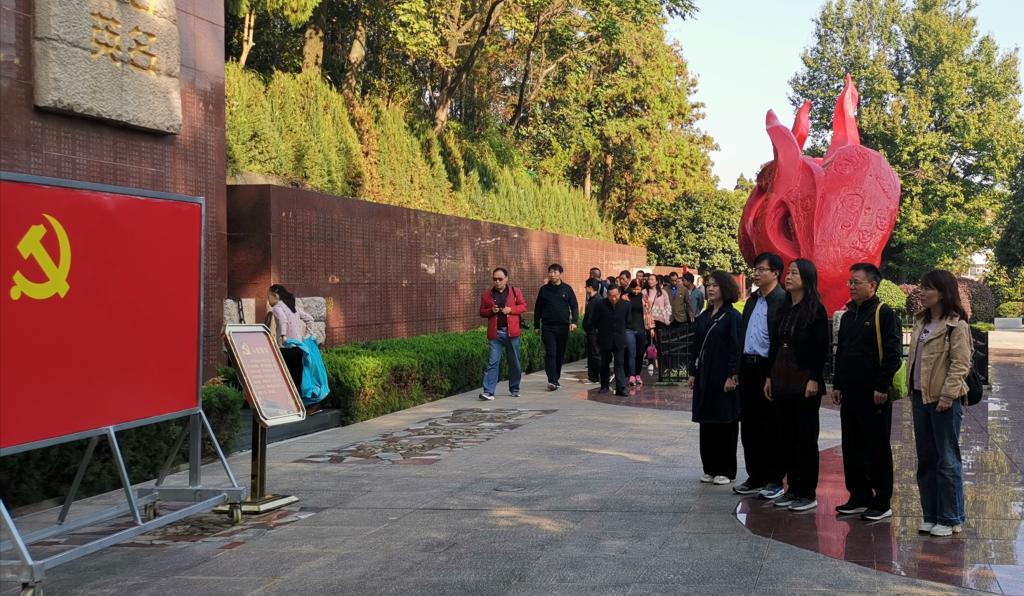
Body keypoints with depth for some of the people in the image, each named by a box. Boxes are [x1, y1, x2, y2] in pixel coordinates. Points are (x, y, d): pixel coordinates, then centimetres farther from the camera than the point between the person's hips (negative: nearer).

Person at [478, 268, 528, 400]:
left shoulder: (515, 291, 4)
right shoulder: (487, 295, 6)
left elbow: (523, 306, 6)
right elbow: (482, 312, 11)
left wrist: (511, 309, -11)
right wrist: (491, 311, -9)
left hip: (511, 332, 0)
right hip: (495, 333, 0)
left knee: (514, 363, 10)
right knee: (492, 363, -6)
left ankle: (514, 389, 24)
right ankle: (488, 391, -9)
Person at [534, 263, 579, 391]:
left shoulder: (567, 289, 4)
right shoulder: (544, 289, 4)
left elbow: (574, 306, 5)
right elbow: (538, 309, 10)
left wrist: (574, 321, -9)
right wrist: (537, 326, 9)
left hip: (563, 327, 1)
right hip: (547, 327, -1)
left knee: (560, 354, 8)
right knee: (550, 353, -11)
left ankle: (556, 379, 21)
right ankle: (552, 380, -17)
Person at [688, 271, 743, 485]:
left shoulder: (732, 317, -8)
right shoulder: (704, 316, 12)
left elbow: (736, 348, -12)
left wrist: (732, 377, -16)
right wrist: (693, 373, 10)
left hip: (724, 377, -7)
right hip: (705, 377, 7)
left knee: (725, 424, 1)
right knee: (706, 423, 10)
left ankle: (726, 470, 9)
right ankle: (710, 468, 18)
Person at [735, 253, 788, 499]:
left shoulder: (782, 300, -11)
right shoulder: (752, 301, 15)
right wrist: (739, 368, 11)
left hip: (768, 368, -8)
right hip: (748, 367, 8)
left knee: (771, 426, 1)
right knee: (749, 425, 12)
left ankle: (775, 480, 12)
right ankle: (756, 477, 23)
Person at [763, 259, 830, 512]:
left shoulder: (815, 309, -8)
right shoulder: (784, 308, 12)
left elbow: (822, 347, -11)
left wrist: (814, 379, -17)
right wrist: (770, 376, 11)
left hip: (805, 380, -7)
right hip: (782, 380, 7)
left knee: (805, 437, 0)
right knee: (786, 436, 10)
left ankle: (808, 493, 7)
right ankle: (792, 488, 19)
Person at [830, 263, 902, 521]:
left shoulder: (884, 314, -8)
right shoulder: (848, 316, 15)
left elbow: (893, 354, -13)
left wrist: (882, 387, -17)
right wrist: (837, 385, 15)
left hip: (874, 394, -8)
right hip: (850, 393, 8)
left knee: (877, 449, 0)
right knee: (852, 448, 11)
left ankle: (881, 502, 8)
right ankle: (859, 497, 21)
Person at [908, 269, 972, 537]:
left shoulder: (956, 325, -10)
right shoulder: (921, 322, 13)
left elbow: (960, 364, -14)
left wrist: (947, 395, -19)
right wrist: (911, 389, 11)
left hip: (944, 400, -8)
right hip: (921, 396, 8)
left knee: (947, 460, -1)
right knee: (925, 459, 12)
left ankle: (950, 519, 8)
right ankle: (931, 515, 21)